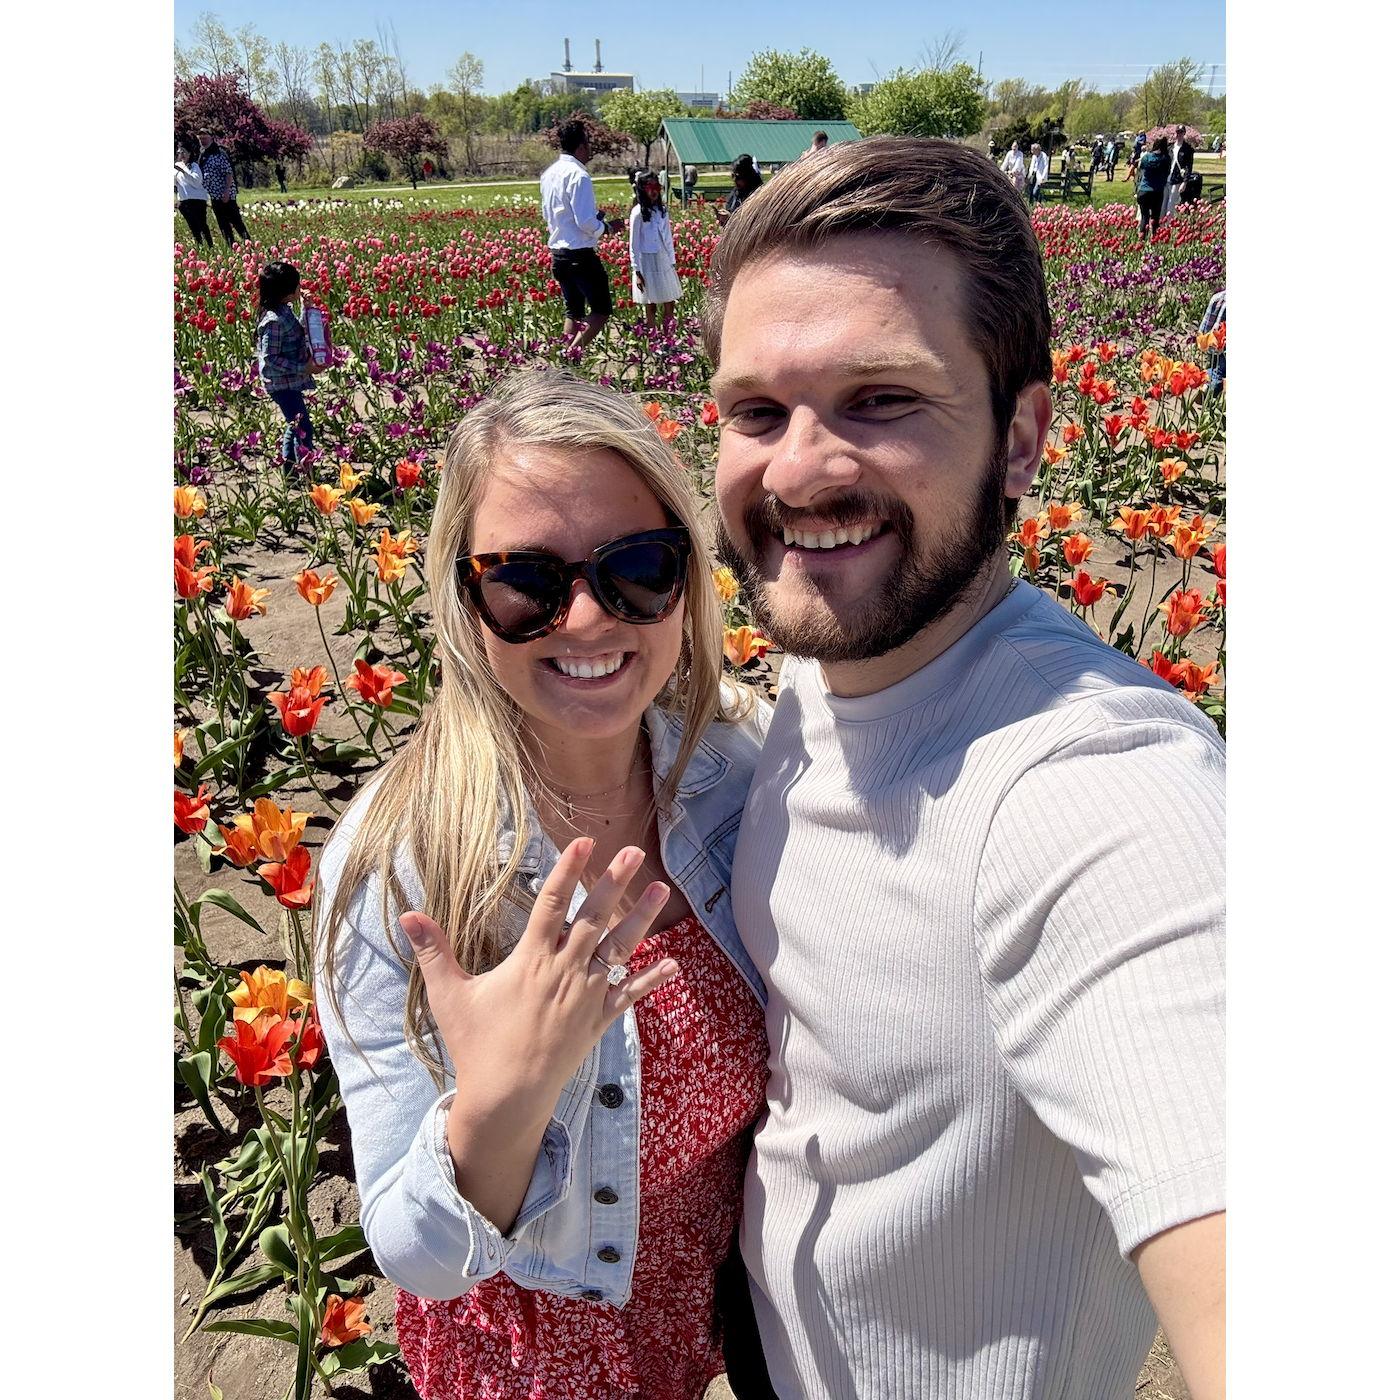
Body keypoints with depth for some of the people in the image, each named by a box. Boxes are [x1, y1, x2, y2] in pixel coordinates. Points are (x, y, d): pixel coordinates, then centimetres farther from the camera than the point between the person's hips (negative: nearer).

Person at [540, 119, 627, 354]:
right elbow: (586, 222, -21)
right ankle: (573, 353, -12)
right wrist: (607, 227, -2)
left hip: (557, 253, 8)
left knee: (573, 310, 17)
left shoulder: (549, 174, 10)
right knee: (601, 308, -1)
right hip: (581, 255, -8)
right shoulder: (578, 176, -16)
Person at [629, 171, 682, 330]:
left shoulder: (662, 210, 9)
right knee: (651, 307, 0)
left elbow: (668, 238, 15)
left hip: (664, 261, 6)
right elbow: (633, 244, -9)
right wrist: (637, 272, -12)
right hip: (647, 262, -6)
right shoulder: (638, 212, -9)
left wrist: (672, 262, 11)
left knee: (670, 305, 5)